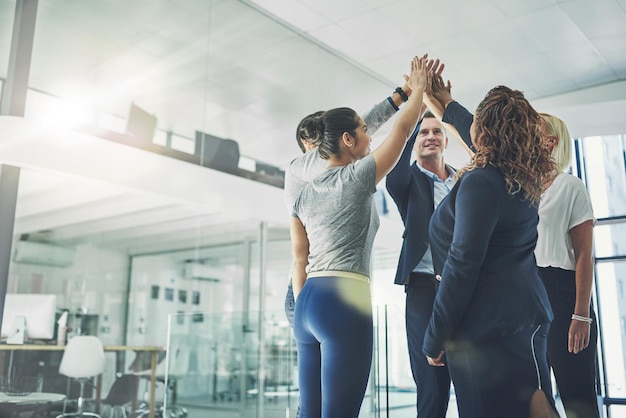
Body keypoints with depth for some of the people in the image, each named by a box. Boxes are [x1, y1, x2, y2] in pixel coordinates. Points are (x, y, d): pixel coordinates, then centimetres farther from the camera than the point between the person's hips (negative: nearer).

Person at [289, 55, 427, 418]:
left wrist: (303, 313, 18)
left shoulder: (304, 194, 16)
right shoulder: (357, 177, -3)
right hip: (344, 302, -8)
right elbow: (403, 128, 3)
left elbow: (299, 261, 15)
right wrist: (420, 88, 18)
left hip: (308, 302, 8)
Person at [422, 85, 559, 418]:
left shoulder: (480, 181, -17)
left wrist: (434, 337, -12)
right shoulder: (524, 179, 9)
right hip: (526, 313, 9)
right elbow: (480, 135, 29)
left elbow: (461, 266, -20)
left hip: (488, 324, -9)